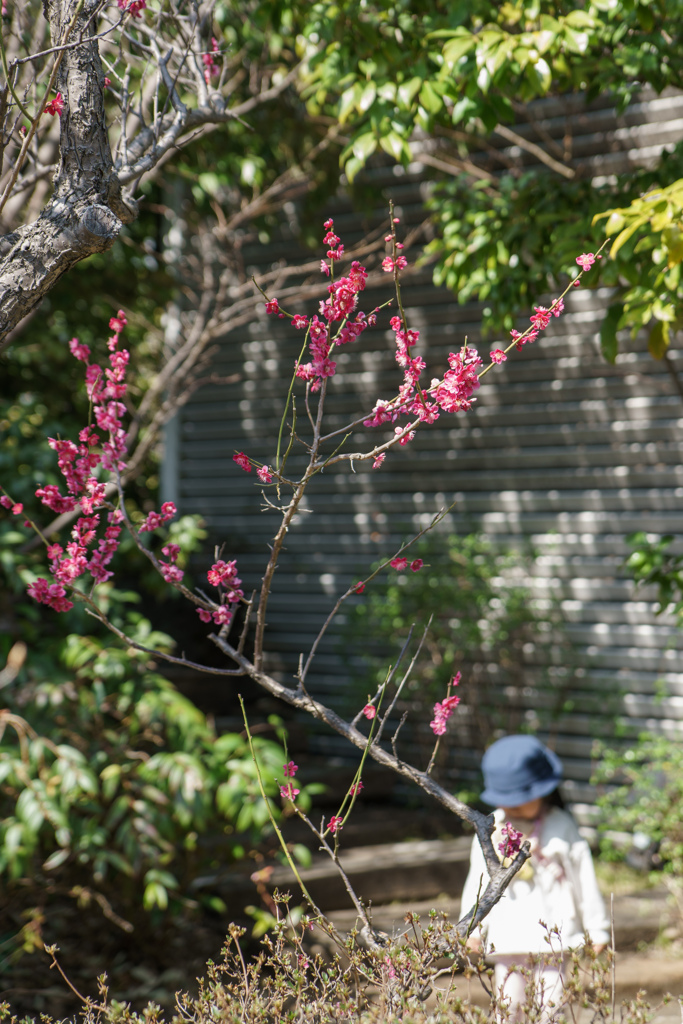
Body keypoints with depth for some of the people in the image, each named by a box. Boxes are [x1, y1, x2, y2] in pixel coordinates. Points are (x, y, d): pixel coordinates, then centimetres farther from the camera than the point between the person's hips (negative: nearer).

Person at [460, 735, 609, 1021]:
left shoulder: (561, 827, -4)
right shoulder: (491, 829, 4)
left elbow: (583, 878, 1)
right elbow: (479, 878, 11)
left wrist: (596, 928, 5)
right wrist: (473, 926, 9)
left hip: (552, 931, -3)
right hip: (506, 934, 3)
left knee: (551, 1005, -5)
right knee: (508, 1004, 4)